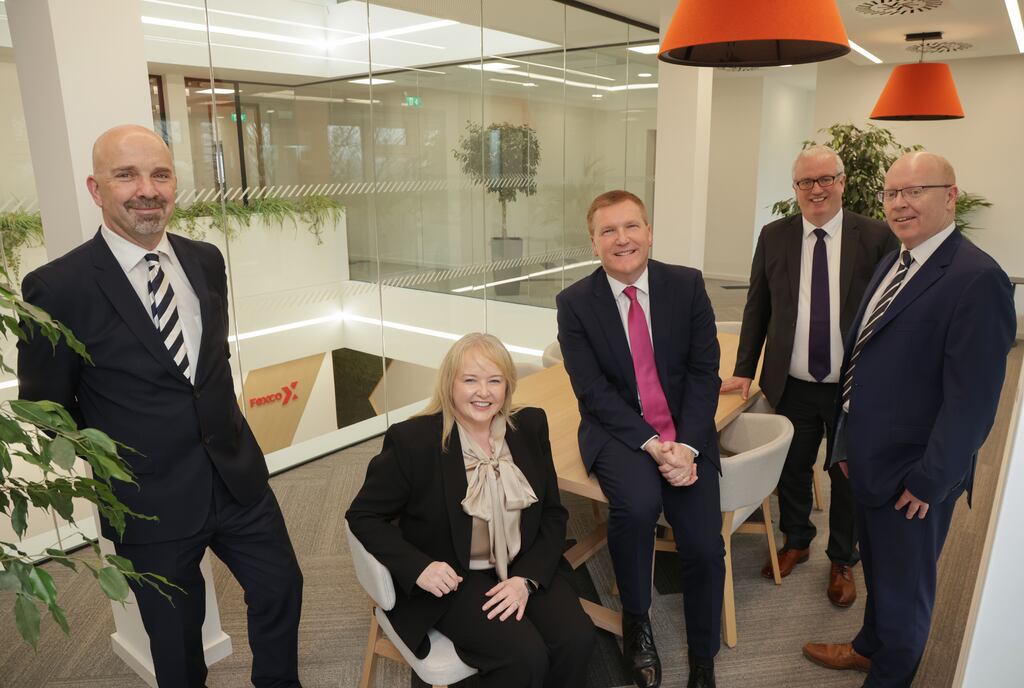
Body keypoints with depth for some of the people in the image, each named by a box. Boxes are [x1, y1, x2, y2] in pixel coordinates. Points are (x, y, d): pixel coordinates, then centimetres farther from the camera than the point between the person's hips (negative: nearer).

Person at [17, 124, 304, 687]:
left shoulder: (206, 261, 1)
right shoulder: (57, 288, -15)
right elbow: (46, 405, -4)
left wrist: (224, 425, 10)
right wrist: (113, 464, 2)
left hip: (238, 476, 5)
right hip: (151, 501, -4)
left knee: (282, 589, 17)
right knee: (177, 641, 16)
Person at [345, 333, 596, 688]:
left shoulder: (530, 426, -2)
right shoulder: (412, 440, -14)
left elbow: (553, 513, 3)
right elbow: (363, 515, -5)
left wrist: (527, 578, -12)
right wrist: (419, 568, -19)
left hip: (526, 568, 4)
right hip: (452, 579, -4)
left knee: (577, 640, -18)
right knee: (525, 656, -23)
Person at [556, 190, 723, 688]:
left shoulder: (687, 284, -2)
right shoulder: (574, 302, -6)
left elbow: (704, 371, -3)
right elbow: (593, 390, -10)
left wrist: (685, 446, -15)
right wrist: (652, 445, -20)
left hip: (686, 431, 2)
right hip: (617, 430, -2)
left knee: (704, 548, -10)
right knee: (638, 503, -32)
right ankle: (635, 620, -1)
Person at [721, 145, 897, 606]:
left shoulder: (876, 237, -7)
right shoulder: (773, 237, -1)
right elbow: (756, 308, 4)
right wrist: (744, 371, 2)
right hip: (791, 386, 2)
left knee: (848, 478, 15)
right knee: (791, 472, 17)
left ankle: (843, 562, 39)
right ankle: (796, 542, 43)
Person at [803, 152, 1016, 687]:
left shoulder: (977, 279, -21)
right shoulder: (892, 262, 6)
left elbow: (971, 400, -22)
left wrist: (930, 480, -18)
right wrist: (849, 440, 11)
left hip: (913, 475, -8)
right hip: (872, 460, 8)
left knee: (903, 586, 14)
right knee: (877, 568, 27)